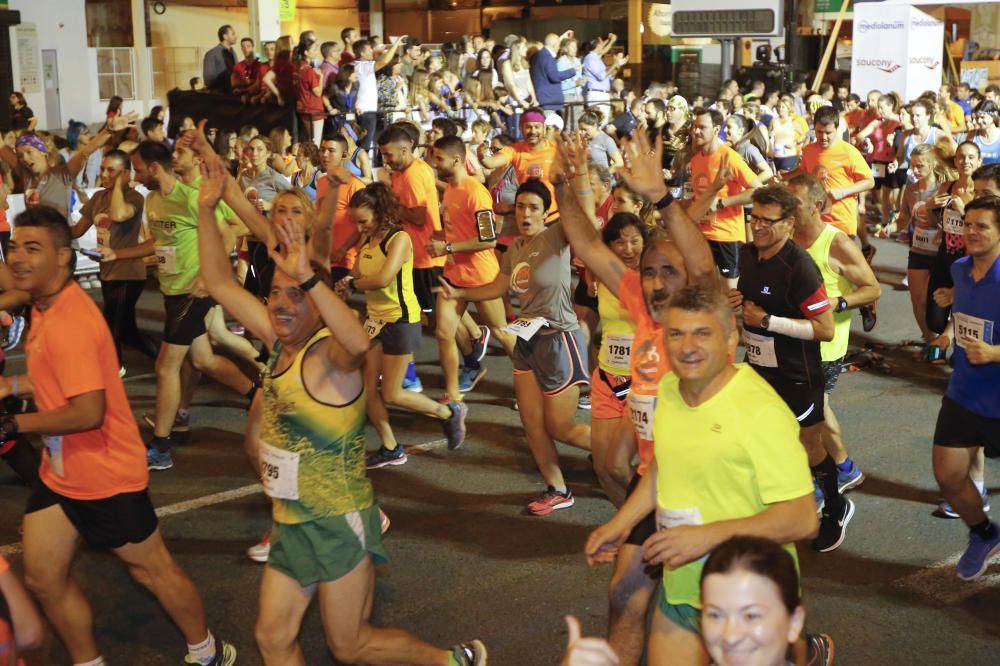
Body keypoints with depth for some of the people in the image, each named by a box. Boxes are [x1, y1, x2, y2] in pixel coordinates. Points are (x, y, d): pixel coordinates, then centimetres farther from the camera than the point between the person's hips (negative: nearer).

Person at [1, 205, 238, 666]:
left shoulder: (68, 323, -28)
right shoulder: (45, 306, 2)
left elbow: (88, 412, -30)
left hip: (104, 475, -9)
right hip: (60, 472, 9)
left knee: (151, 568, 10)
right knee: (42, 578, 14)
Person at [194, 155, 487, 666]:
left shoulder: (328, 354, -20)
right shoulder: (278, 342, 1)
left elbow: (359, 342, -45)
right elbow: (221, 283, 3)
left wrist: (307, 276, -55)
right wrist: (206, 210, -6)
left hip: (339, 523, -7)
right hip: (292, 523, 7)